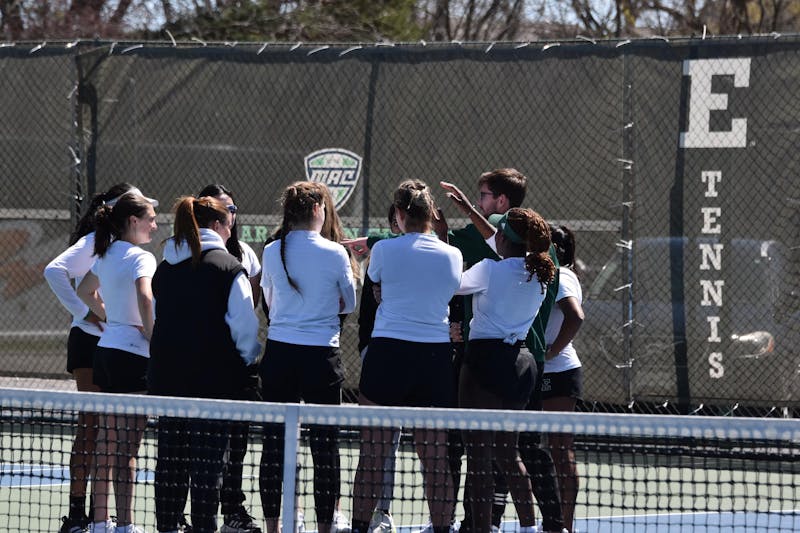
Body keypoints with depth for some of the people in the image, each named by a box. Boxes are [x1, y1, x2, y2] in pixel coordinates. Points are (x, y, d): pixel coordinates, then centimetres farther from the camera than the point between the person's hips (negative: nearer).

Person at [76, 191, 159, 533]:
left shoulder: (106, 255, 13)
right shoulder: (141, 258, -13)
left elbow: (86, 292, 29)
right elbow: (144, 298, -29)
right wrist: (153, 337, -18)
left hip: (106, 350, 9)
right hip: (133, 355, -8)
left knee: (107, 441, 12)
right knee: (127, 446, -7)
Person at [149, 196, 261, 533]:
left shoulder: (165, 268, 10)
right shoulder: (229, 268, -8)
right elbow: (245, 327, -11)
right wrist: (250, 359, 5)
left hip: (166, 375, 6)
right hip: (214, 378, -5)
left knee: (170, 458, 11)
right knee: (207, 461, -3)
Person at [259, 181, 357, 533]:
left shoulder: (272, 252, 0)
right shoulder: (335, 253, -7)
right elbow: (349, 304, 6)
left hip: (279, 352, 3)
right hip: (321, 355, -3)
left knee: (275, 442, 7)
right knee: (324, 444, 3)